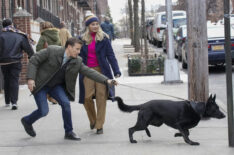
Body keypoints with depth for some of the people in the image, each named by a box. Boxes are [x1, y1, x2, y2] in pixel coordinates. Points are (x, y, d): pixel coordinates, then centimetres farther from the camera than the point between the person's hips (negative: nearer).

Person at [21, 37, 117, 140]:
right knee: (43, 111, -11)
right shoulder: (52, 51, -22)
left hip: (56, 85, 5)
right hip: (40, 84, -5)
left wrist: (106, 81, -19)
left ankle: (69, 132, 0)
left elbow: (89, 72, -8)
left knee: (65, 103, -14)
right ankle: (27, 121, 20)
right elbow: (33, 61, -18)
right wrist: (30, 79, -26)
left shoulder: (77, 62, -7)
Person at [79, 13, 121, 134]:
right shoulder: (82, 40, 7)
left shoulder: (104, 38, 2)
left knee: (101, 97, -5)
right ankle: (92, 121, 19)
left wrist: (116, 71, -8)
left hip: (101, 70, -1)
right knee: (87, 97, -6)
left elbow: (110, 55, 0)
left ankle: (99, 125, 1)